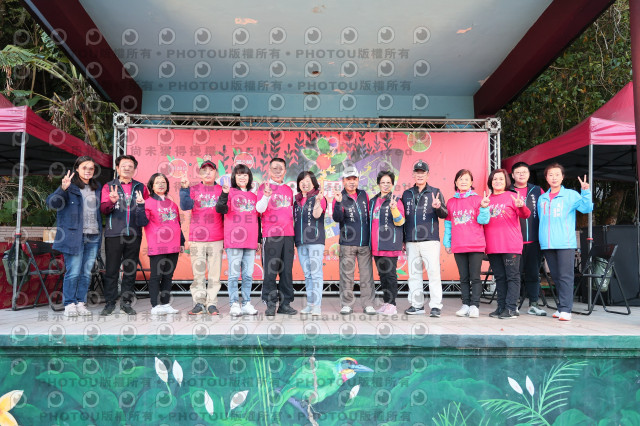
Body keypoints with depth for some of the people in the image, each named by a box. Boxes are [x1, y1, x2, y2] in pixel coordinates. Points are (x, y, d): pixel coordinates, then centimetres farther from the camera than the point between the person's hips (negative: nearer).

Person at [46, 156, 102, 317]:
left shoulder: (97, 187, 16)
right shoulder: (70, 186, -1)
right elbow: (52, 203, -13)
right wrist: (63, 189, -29)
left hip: (93, 237, 5)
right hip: (74, 236, -5)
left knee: (86, 272, 7)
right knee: (73, 272, -4)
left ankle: (81, 303, 16)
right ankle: (69, 304, 7)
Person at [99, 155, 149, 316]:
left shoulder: (141, 187, 14)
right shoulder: (109, 186, 10)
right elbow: (103, 209, 0)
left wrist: (143, 205, -10)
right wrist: (111, 201, -20)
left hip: (134, 234, 2)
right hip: (114, 234, -1)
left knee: (130, 269, 6)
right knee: (111, 269, 1)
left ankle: (126, 301, 16)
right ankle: (110, 303, 10)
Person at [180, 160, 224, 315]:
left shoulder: (221, 190, 11)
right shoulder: (194, 189, 11)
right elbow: (185, 206, -6)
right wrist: (184, 188, -16)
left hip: (216, 239, 0)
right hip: (196, 238, 0)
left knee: (214, 273, 1)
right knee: (198, 273, 2)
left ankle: (212, 303, 8)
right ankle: (199, 303, 10)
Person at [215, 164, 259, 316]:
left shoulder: (253, 196, 17)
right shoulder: (230, 192, 4)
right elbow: (220, 209, -12)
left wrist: (259, 240, 16)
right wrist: (224, 194, -28)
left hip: (251, 242, 4)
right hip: (234, 240, -4)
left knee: (248, 275, 6)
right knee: (234, 274, -2)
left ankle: (247, 304, 13)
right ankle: (234, 304, 3)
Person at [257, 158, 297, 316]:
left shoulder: (288, 189, 18)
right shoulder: (264, 187, 4)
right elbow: (260, 209, -9)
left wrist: (294, 235, 16)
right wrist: (266, 195, -26)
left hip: (288, 235, 5)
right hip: (271, 235, -5)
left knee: (287, 270, 5)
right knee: (271, 270, -4)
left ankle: (285, 304, 12)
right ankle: (270, 305, 4)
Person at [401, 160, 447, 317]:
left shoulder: (435, 192, 6)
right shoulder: (406, 194, 15)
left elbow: (444, 215, -2)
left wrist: (438, 207, -26)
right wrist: (402, 239, 12)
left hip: (430, 240, -4)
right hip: (411, 242, 4)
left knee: (433, 272, -7)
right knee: (414, 273, 7)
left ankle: (436, 305, -1)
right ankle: (417, 305, 16)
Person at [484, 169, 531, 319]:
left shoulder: (512, 196, 2)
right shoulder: (487, 199, 13)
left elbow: (526, 215, -8)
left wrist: (521, 206, -29)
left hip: (511, 245, -5)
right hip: (492, 245, 5)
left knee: (512, 276, -3)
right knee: (499, 277, 10)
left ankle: (511, 308, -1)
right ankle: (501, 307, 17)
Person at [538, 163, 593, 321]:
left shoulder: (571, 195, 3)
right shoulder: (542, 198, 15)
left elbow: (587, 208, -9)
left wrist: (585, 192, -21)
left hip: (566, 243, -5)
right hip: (547, 243, 5)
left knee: (565, 276, -8)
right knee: (556, 277, 11)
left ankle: (565, 309, -6)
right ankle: (561, 307, 21)